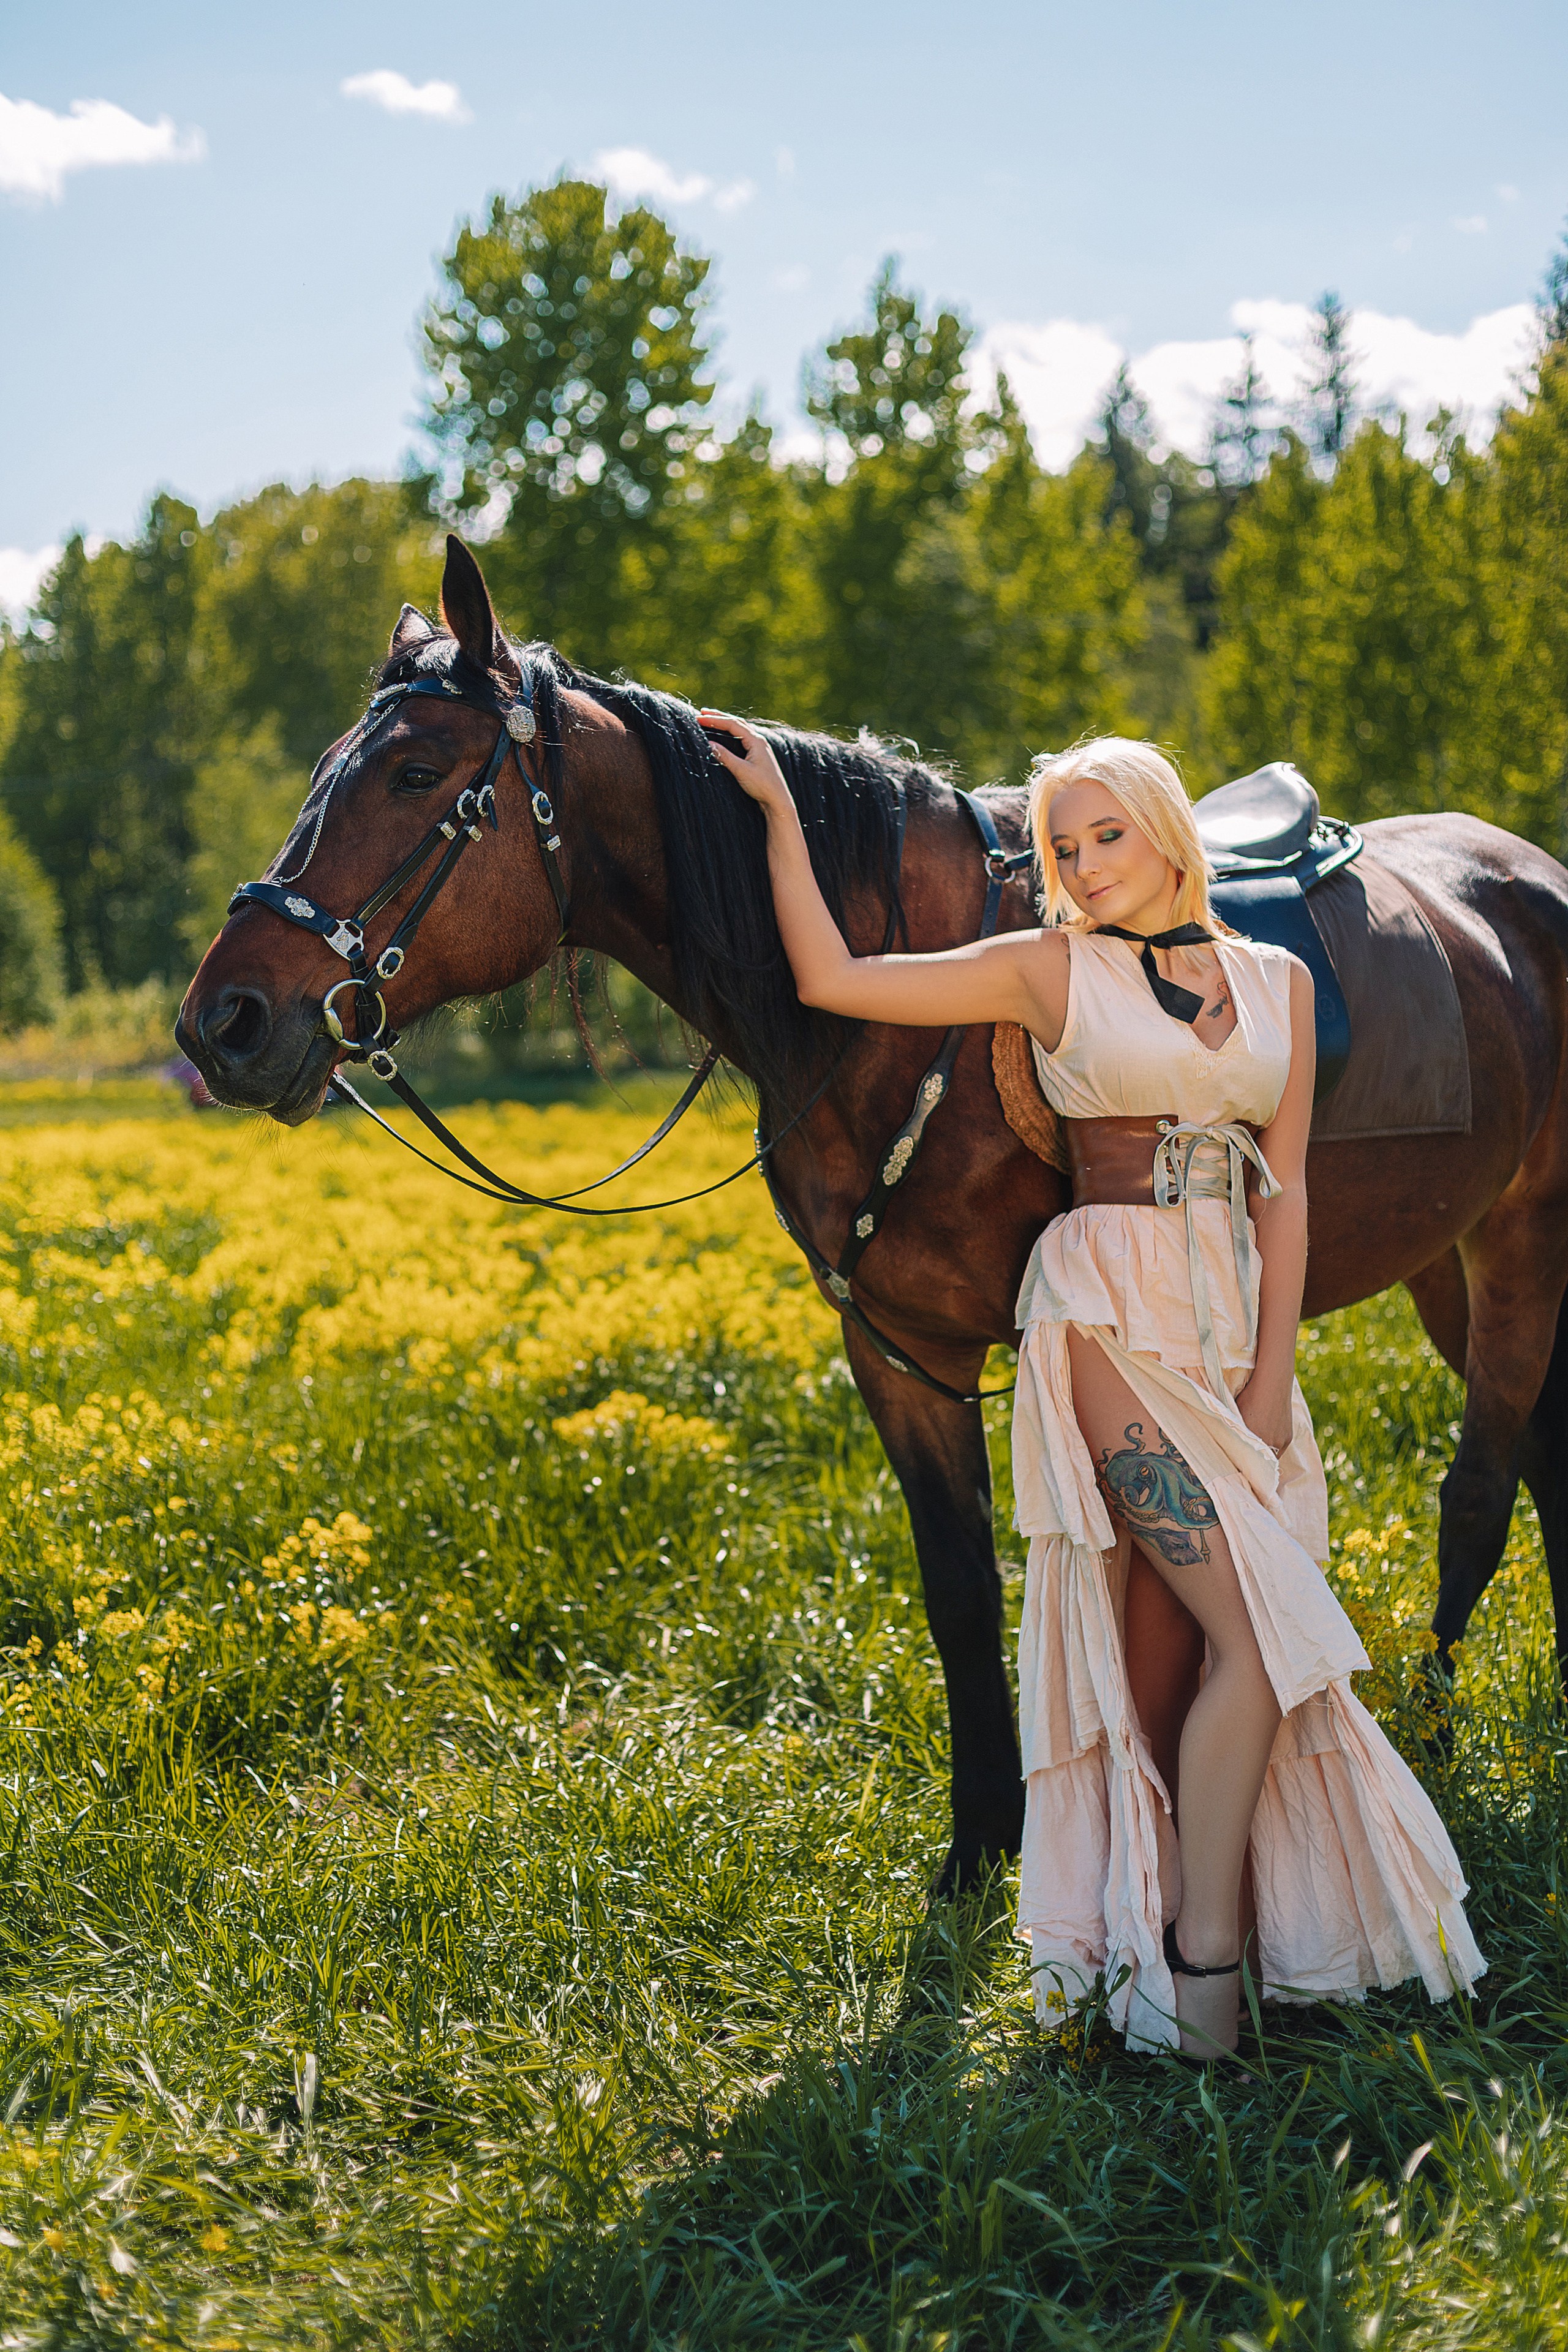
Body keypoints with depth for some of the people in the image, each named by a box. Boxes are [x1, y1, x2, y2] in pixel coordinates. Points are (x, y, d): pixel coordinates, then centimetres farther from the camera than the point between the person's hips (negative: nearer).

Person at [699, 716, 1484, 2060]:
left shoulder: (1279, 981, 11)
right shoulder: (1051, 970, 2)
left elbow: (1283, 1189, 7)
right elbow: (832, 979, -2)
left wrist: (1272, 1378, -1)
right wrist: (780, 812, -2)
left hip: (1236, 1322, 5)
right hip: (1110, 1314, -5)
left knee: (1246, 1639, 4)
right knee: (1259, 1631, -12)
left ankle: (1189, 1933, 13)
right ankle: (1201, 1961, -5)